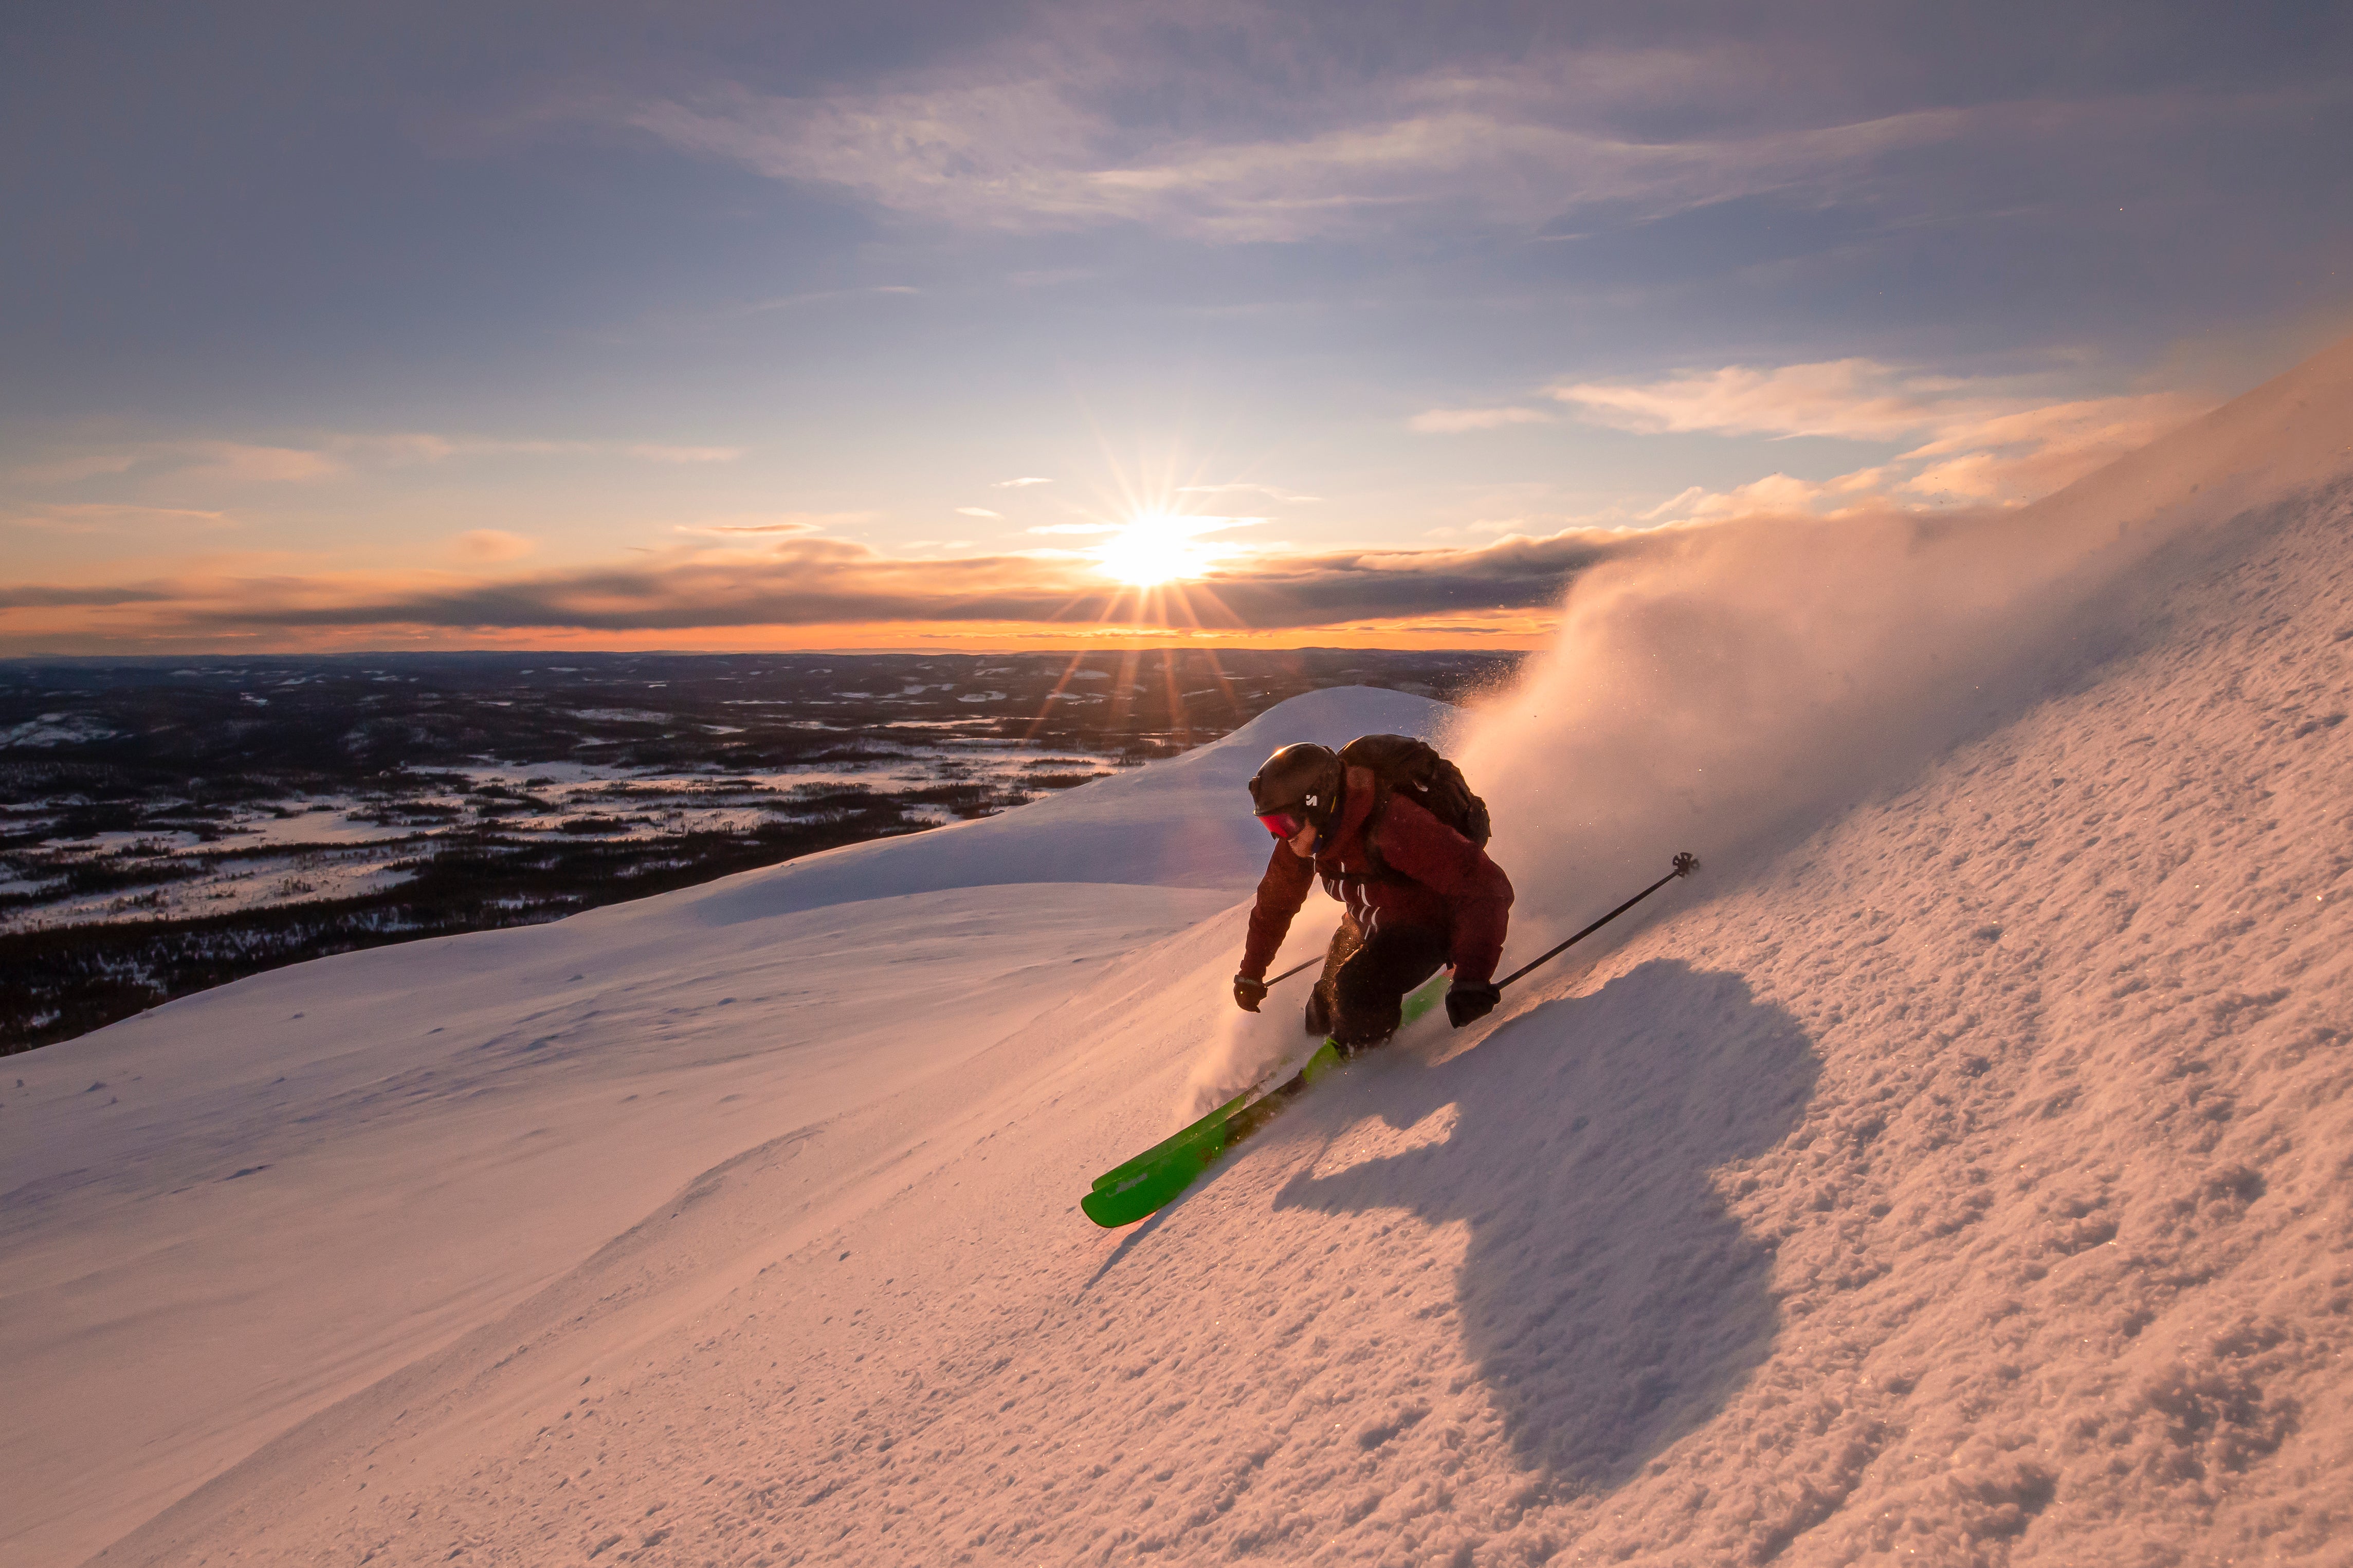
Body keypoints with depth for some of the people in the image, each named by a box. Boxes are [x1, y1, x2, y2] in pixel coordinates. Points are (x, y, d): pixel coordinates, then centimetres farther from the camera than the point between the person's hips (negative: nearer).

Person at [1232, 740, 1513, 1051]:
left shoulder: (1396, 828, -40)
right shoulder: (1304, 836, -16)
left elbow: (1486, 888, -41)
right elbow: (1275, 902, 4)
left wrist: (1473, 978, -51)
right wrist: (1251, 974, 13)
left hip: (1431, 924, -7)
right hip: (1368, 924, 7)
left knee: (1359, 990, -27)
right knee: (1327, 1003, 3)